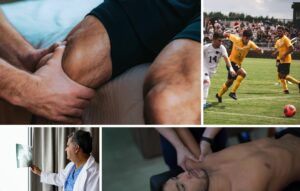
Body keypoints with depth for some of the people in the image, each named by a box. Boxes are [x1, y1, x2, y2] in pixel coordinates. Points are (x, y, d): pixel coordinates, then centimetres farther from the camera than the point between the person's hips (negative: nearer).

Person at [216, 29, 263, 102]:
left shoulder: (250, 44, -8)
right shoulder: (236, 39, -18)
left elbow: (257, 49, -23)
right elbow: (228, 35, -3)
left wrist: (260, 50, -44)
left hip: (238, 64, 6)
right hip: (232, 62, -6)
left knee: (230, 81, 18)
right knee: (243, 73, -29)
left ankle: (219, 95, 40)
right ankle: (233, 92, -23)